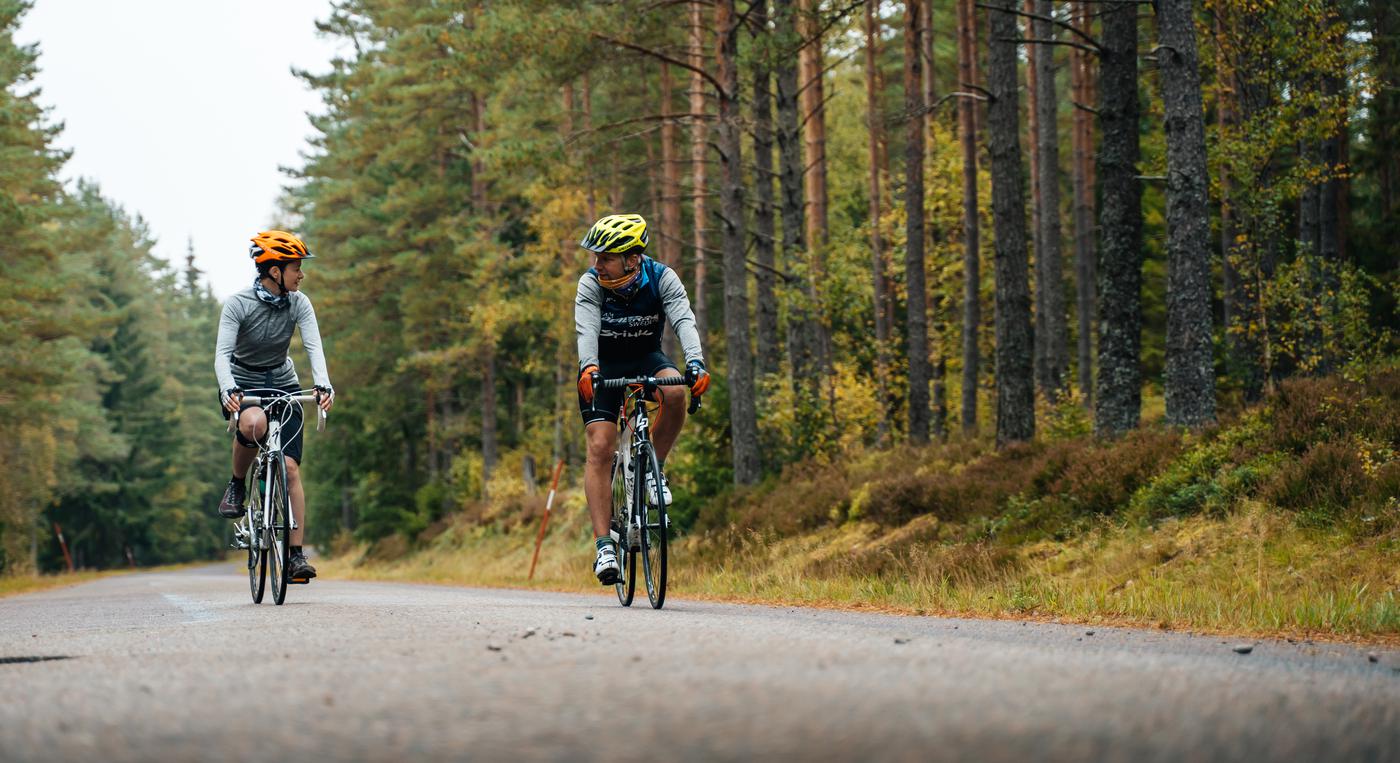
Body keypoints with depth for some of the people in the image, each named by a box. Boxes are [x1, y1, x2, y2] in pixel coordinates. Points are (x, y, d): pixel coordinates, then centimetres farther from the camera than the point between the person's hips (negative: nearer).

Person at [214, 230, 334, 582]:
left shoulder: (298, 303, -8)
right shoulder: (238, 304, -17)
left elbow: (314, 347, -16)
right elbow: (222, 353, -22)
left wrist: (323, 384, -35)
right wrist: (227, 389, -41)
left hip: (283, 384, 3)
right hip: (244, 384, -3)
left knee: (290, 468, -11)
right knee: (254, 423, -39)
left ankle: (296, 555, -10)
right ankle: (236, 485, -11)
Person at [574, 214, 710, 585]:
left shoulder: (662, 278, -20)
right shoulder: (591, 284, -22)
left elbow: (684, 321, -32)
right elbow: (586, 329, -35)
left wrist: (696, 363, -50)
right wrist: (588, 368, -55)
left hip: (647, 358, 1)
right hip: (603, 366, -1)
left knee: (675, 392, -33)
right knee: (600, 447, -16)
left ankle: (654, 469, -7)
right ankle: (604, 546, -17)